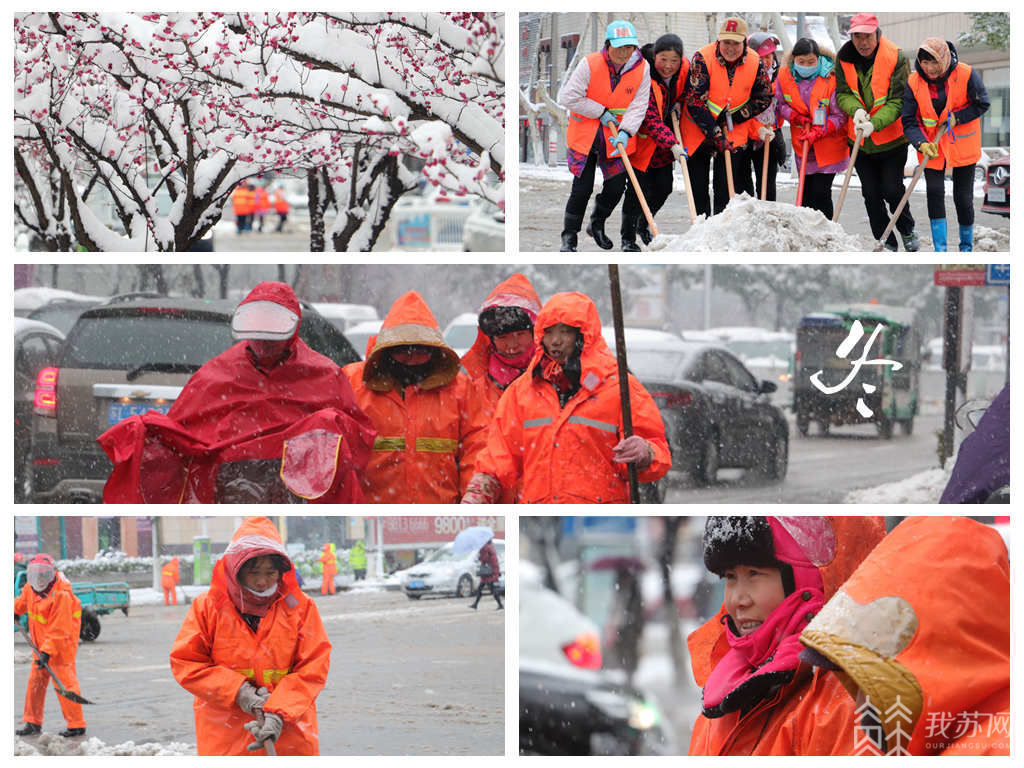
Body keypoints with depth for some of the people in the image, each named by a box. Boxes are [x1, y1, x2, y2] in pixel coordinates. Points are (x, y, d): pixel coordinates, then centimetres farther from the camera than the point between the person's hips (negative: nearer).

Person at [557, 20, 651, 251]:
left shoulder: (642, 68, -9)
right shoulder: (590, 64, -18)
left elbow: (638, 106, -8)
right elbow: (569, 97, -16)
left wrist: (625, 132, -23)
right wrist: (601, 113, -16)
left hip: (618, 136, 3)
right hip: (586, 133, -3)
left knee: (617, 185, 4)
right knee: (582, 187, -6)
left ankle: (597, 225, 32)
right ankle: (569, 236, 10)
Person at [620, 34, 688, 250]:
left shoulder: (685, 69, -10)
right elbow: (650, 119, -32)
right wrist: (672, 143, -40)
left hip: (665, 138, 6)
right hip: (641, 138, -6)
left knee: (664, 187, 7)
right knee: (639, 189, -10)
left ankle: (644, 225, 34)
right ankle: (628, 238, 7)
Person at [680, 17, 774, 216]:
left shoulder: (755, 63, -9)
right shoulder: (703, 59, -19)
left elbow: (764, 98, 2)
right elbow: (695, 101, -19)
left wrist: (732, 117, -9)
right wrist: (715, 134, -23)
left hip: (734, 132, 2)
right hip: (699, 131, -2)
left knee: (725, 186, -1)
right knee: (698, 186, 3)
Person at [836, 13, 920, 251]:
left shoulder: (896, 58, -16)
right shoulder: (844, 58, -5)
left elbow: (899, 100, -18)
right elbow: (842, 93, -3)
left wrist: (875, 123, -32)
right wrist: (856, 109, -26)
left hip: (891, 138, -3)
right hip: (859, 139, 4)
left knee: (892, 190, -1)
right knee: (871, 194, 8)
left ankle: (907, 231, 26)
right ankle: (885, 242, 22)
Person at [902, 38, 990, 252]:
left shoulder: (966, 75, -17)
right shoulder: (914, 82, -11)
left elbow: (981, 104, -6)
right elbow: (909, 120, -10)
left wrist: (956, 117, -18)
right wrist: (922, 143, -27)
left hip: (962, 145, -1)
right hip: (931, 146, 1)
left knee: (963, 197, 4)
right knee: (934, 192, -11)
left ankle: (967, 245, 25)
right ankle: (940, 249, -4)